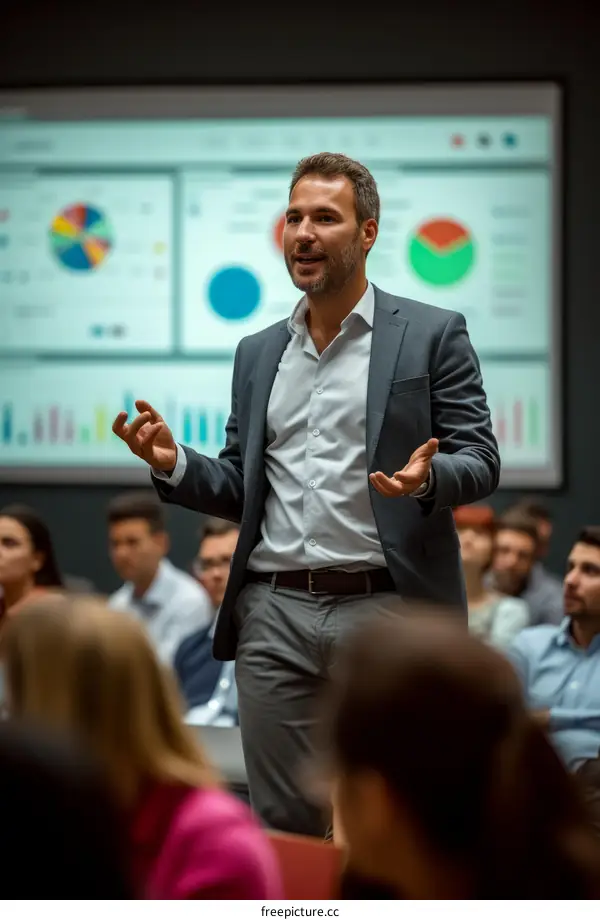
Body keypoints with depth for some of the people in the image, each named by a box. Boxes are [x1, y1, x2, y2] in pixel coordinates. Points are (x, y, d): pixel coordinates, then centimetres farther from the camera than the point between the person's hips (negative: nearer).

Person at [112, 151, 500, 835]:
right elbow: (239, 491, 19)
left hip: (383, 607, -4)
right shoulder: (258, 353, 18)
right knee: (283, 825, 6)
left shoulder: (431, 335, 3)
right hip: (274, 616, 4)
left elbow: (480, 463, 0)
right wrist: (175, 464, -1)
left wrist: (427, 478, -22)